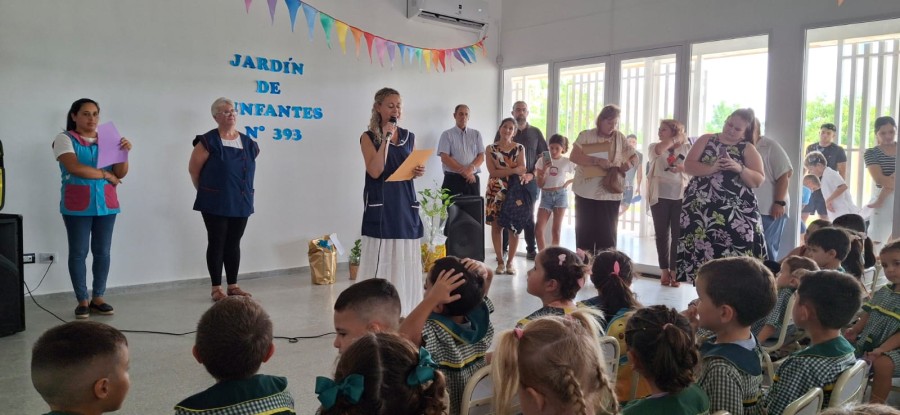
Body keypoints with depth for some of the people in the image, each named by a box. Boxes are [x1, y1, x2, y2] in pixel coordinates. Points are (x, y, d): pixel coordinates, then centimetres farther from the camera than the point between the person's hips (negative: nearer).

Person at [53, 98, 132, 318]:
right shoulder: (64, 139, 0)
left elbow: (121, 173, 4)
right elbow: (74, 167, -15)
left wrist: (124, 153, -13)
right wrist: (105, 174, -7)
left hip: (106, 204, 3)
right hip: (77, 205, -3)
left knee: (103, 252, 5)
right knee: (78, 252, 1)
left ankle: (98, 298, 14)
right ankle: (82, 300, 9)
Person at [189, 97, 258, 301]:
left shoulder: (248, 143, 8)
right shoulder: (208, 141, -8)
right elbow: (193, 169, -4)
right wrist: (205, 192, 4)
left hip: (241, 203, 5)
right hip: (216, 204, -5)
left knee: (234, 243, 11)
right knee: (216, 243, 1)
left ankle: (233, 286, 19)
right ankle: (216, 288, 9)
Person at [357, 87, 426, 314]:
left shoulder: (409, 137, 12)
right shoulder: (369, 137, -2)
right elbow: (375, 171, -15)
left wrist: (419, 171, -2)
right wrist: (386, 138, -15)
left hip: (406, 204, 5)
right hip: (381, 205, -5)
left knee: (406, 261, 7)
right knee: (382, 261, -5)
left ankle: (405, 313, 17)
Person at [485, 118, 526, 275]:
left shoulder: (519, 148, 6)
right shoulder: (490, 148, 3)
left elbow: (522, 169, -6)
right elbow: (493, 172, -7)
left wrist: (502, 170, -15)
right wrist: (513, 169, -13)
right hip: (496, 191, 0)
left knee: (514, 226, -1)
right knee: (496, 225, 0)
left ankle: (510, 262, 8)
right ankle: (500, 261, 8)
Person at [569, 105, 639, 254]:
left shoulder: (619, 137, 7)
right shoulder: (586, 135, -1)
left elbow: (635, 157, 9)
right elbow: (574, 157, -12)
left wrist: (629, 164, -15)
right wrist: (597, 161, -23)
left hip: (610, 194, 2)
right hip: (586, 193, -2)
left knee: (608, 235, 4)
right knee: (585, 233, 5)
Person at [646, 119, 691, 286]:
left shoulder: (687, 148, 7)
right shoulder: (654, 147, 7)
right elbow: (659, 149, -17)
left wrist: (682, 168, -13)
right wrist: (675, 139, -5)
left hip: (680, 196, 0)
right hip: (660, 196, 1)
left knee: (678, 234, -2)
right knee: (662, 233, 3)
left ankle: (674, 271, 3)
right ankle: (664, 270, 9)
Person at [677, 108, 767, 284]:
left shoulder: (748, 149, 8)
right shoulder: (706, 140, 10)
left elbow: (759, 180, 1)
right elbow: (688, 165, 0)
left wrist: (740, 168, -15)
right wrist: (711, 168, -16)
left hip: (736, 210, 0)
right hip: (700, 207, 1)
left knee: (734, 254, -9)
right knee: (699, 249, -4)